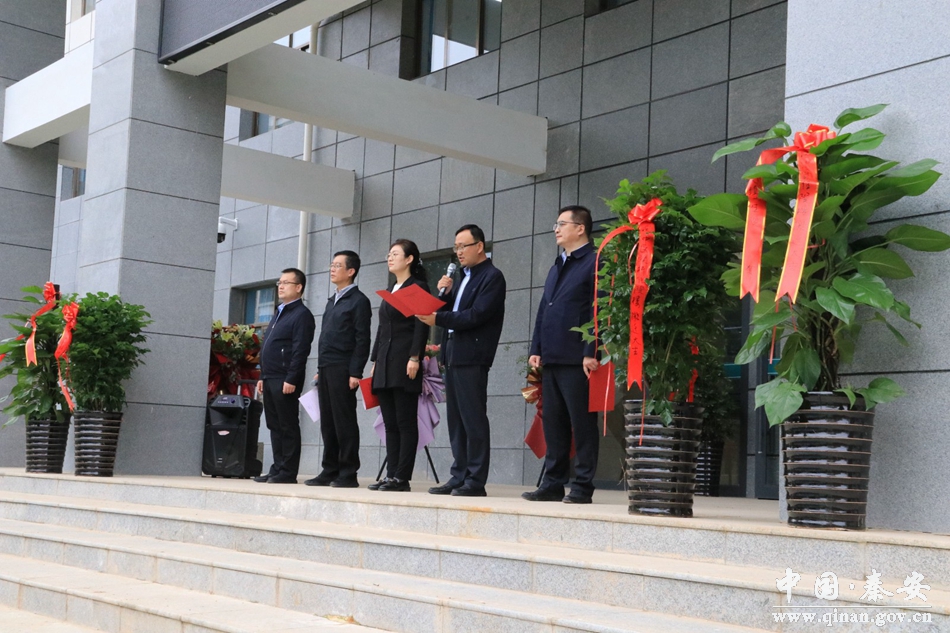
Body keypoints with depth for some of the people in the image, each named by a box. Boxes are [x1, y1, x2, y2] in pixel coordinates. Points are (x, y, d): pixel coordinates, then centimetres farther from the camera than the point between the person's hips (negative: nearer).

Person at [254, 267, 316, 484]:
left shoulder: (302, 315, -8)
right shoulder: (279, 313, 20)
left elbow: (300, 350, -16)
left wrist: (291, 380, -21)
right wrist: (263, 376, 18)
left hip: (285, 381, -9)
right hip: (270, 380, 9)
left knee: (288, 426, -4)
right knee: (275, 426, 11)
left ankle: (288, 472, -1)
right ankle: (277, 469, 15)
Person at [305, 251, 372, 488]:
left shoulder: (358, 301, -5)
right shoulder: (332, 301, 20)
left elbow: (362, 340, -11)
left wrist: (355, 373, -17)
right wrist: (320, 370, 17)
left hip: (342, 370, -8)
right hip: (325, 369, 8)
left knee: (344, 421, -5)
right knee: (327, 422, 8)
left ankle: (348, 474, -1)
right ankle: (330, 471, 13)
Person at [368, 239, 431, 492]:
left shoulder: (417, 288, -3)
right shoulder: (390, 291, 21)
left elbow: (421, 327, -11)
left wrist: (415, 358, -19)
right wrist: (375, 361, 17)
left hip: (404, 362, -8)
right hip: (386, 364, 8)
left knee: (405, 421, -6)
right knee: (390, 422, 6)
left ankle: (402, 478, -5)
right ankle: (391, 475, 8)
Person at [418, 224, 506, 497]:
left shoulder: (492, 277, -6)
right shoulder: (464, 278, 21)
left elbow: (476, 315, -17)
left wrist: (438, 318, -17)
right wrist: (444, 293, 2)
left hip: (472, 357, -9)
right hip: (453, 355, 9)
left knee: (473, 420, -7)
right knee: (456, 421, 9)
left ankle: (475, 481, -4)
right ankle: (459, 476, 13)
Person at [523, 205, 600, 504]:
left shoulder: (594, 263, -5)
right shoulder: (557, 267, 21)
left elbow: (597, 311, -12)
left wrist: (591, 353, -18)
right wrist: (536, 349, 13)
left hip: (576, 359, -8)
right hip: (552, 357, 8)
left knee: (582, 424, -2)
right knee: (553, 423, 10)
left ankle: (582, 487, 3)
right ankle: (553, 484, 17)